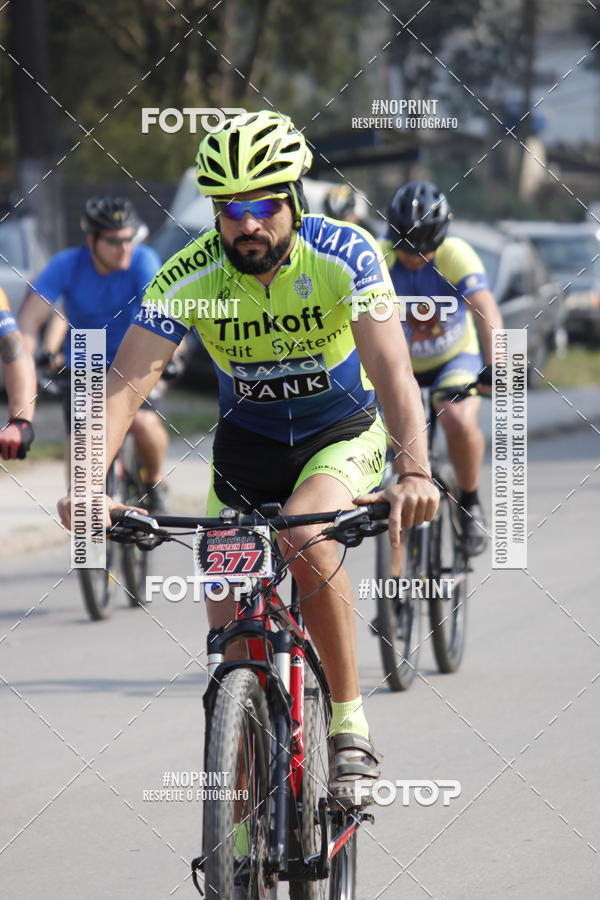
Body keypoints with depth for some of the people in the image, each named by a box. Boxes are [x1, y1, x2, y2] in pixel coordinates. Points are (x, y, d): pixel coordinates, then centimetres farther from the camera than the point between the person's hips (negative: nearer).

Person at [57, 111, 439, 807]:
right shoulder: (189, 277, -20)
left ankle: (350, 725, -20)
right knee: (230, 627, -6)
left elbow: (391, 366, -34)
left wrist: (413, 472, -50)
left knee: (304, 537, -34)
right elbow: (127, 381, -28)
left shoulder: (344, 254, -24)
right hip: (246, 442, 2)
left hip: (341, 432, -2)